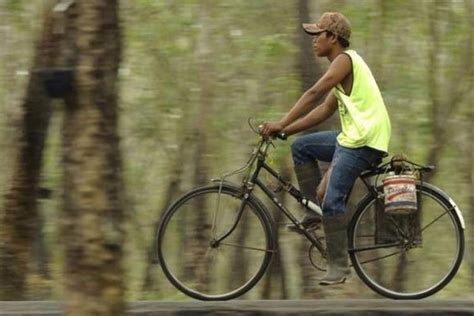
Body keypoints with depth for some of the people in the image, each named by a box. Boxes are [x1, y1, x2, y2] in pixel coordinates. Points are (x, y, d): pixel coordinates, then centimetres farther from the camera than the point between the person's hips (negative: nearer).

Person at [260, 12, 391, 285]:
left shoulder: (345, 60, -10)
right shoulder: (344, 63, 20)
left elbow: (314, 94, -18)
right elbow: (325, 110, 19)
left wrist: (281, 124, -19)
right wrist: (285, 130, 13)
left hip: (363, 141, -10)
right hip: (353, 137, 10)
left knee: (332, 199, -13)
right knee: (301, 147, 15)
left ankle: (340, 265, -8)